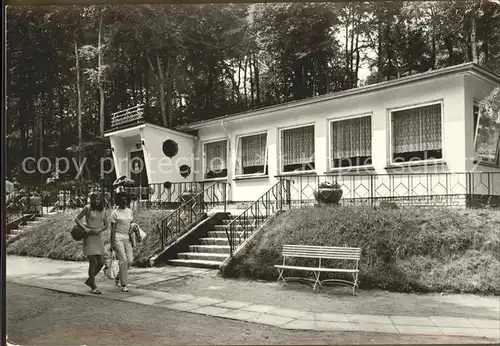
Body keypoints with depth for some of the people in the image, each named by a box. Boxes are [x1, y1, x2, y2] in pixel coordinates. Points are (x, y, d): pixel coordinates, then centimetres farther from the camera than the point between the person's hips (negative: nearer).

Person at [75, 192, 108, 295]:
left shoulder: (103, 210, 8)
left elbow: (106, 225, 10)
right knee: (93, 262, -7)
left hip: (98, 237, 5)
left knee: (101, 262, 4)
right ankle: (93, 286, 6)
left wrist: (99, 230, -9)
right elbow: (77, 219, -3)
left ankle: (89, 280, 27)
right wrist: (85, 228, -17)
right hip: (89, 236, -5)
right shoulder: (87, 208, -4)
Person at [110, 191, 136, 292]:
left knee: (130, 261, -1)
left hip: (127, 238, 5)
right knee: (123, 260, -10)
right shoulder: (115, 213, -3)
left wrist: (133, 240, 7)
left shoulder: (130, 211, 12)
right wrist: (112, 243, -8)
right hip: (118, 238, -5)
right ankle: (124, 285, 0)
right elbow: (113, 229, -4)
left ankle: (118, 277, 25)